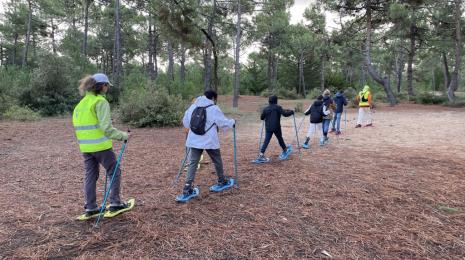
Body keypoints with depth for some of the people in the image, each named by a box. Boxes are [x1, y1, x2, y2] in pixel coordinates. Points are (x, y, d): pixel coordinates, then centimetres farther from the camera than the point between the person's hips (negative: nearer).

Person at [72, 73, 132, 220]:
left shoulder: (81, 103, 12)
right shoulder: (101, 102, -13)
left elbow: (81, 125, 14)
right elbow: (106, 127, -20)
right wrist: (122, 136, -13)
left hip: (85, 146, 7)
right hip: (101, 145, -7)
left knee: (90, 176, 13)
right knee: (114, 173, 7)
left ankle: (90, 208, 19)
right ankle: (115, 203, 11)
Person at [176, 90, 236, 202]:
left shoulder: (192, 107, 8)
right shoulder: (214, 108, -8)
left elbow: (185, 122, 14)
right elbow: (223, 123, -5)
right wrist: (232, 122, 15)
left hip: (194, 140, 4)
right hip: (210, 141, -4)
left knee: (193, 163, 3)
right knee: (217, 161, 17)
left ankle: (187, 190, -5)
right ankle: (222, 182, 35)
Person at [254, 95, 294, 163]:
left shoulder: (265, 109, 4)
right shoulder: (278, 107, -6)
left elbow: (261, 117, 10)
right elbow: (285, 114, -14)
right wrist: (291, 112, 3)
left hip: (268, 128, 3)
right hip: (276, 127, -3)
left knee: (266, 141, 1)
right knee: (280, 139, 15)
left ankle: (261, 155, -7)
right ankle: (285, 151, 35)